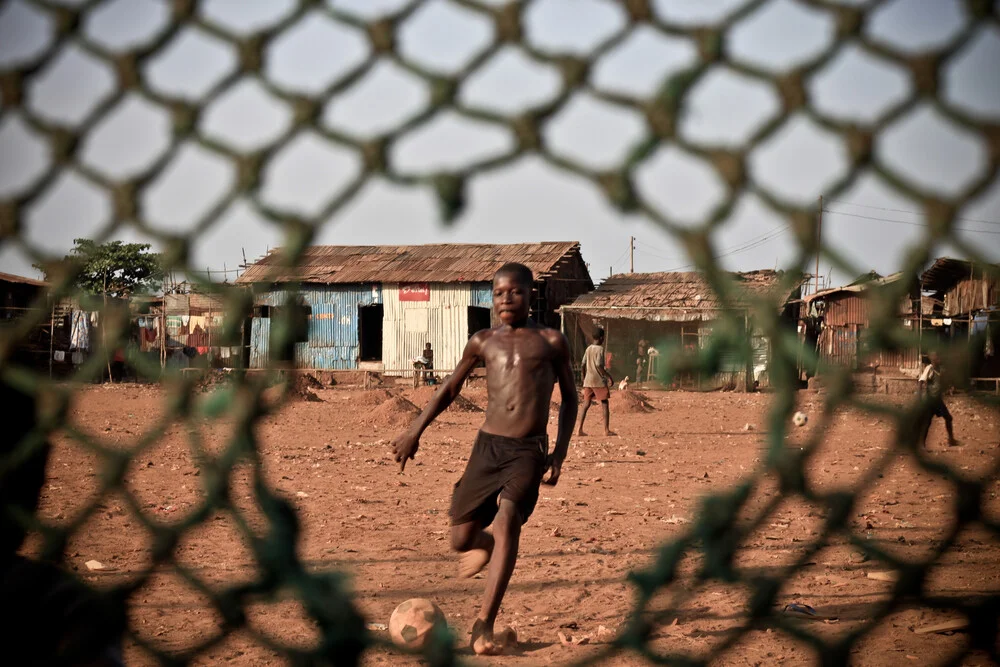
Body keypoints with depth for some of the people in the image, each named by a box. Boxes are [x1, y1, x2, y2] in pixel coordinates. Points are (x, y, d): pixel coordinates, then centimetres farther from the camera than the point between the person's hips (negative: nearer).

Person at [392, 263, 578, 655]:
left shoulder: (551, 341, 5)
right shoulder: (483, 342, 10)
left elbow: (569, 398, 13)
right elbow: (450, 389, 20)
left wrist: (559, 452, 4)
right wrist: (415, 431, 11)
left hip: (529, 451, -3)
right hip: (488, 446, 3)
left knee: (507, 519, -27)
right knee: (460, 541, 3)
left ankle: (484, 626, -27)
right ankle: (486, 544, 43)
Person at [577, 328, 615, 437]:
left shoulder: (588, 349, 10)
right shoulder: (600, 349, -10)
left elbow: (583, 364, 11)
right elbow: (599, 365, -19)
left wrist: (584, 377, 22)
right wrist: (609, 376, -14)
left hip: (588, 381, 7)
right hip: (599, 381, -7)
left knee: (586, 405, 7)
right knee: (605, 405, 1)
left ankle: (580, 430, 0)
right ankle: (607, 430, -1)